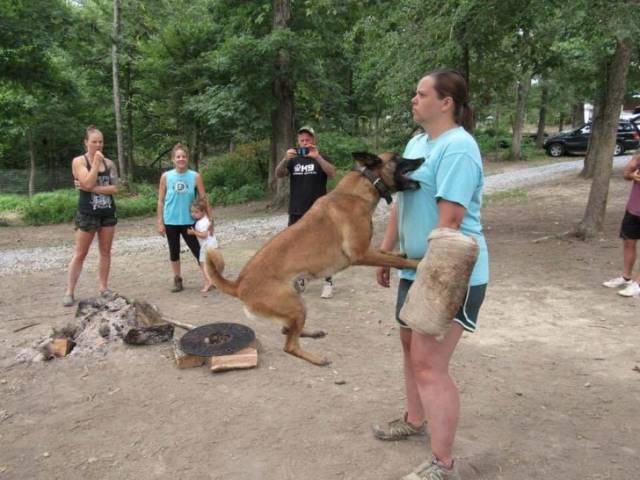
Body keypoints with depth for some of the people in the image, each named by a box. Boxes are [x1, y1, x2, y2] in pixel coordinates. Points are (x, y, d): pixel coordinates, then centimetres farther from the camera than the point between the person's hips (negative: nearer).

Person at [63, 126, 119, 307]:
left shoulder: (109, 163, 6)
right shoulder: (79, 161, -4)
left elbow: (115, 188, -3)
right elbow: (88, 183, -18)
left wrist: (93, 188, -14)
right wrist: (96, 162, -14)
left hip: (108, 212, 4)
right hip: (87, 213, -4)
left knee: (105, 252, 8)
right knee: (80, 254, 0)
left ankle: (103, 287, 17)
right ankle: (69, 292, 6)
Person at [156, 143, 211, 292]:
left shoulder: (195, 176, -5)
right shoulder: (166, 176, -3)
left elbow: (203, 199, 0)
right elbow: (161, 201, 1)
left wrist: (210, 219, -2)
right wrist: (160, 222, -1)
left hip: (188, 221, -1)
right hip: (171, 221, 1)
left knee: (197, 250, 2)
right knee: (174, 252, 11)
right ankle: (178, 280, 22)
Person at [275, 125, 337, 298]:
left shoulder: (321, 158, 1)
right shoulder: (293, 160, 10)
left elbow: (332, 173, -17)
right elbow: (278, 174, -4)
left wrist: (317, 157, -31)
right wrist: (285, 159, -23)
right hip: (296, 212, 4)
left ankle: (328, 283, 7)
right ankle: (299, 281, 23)